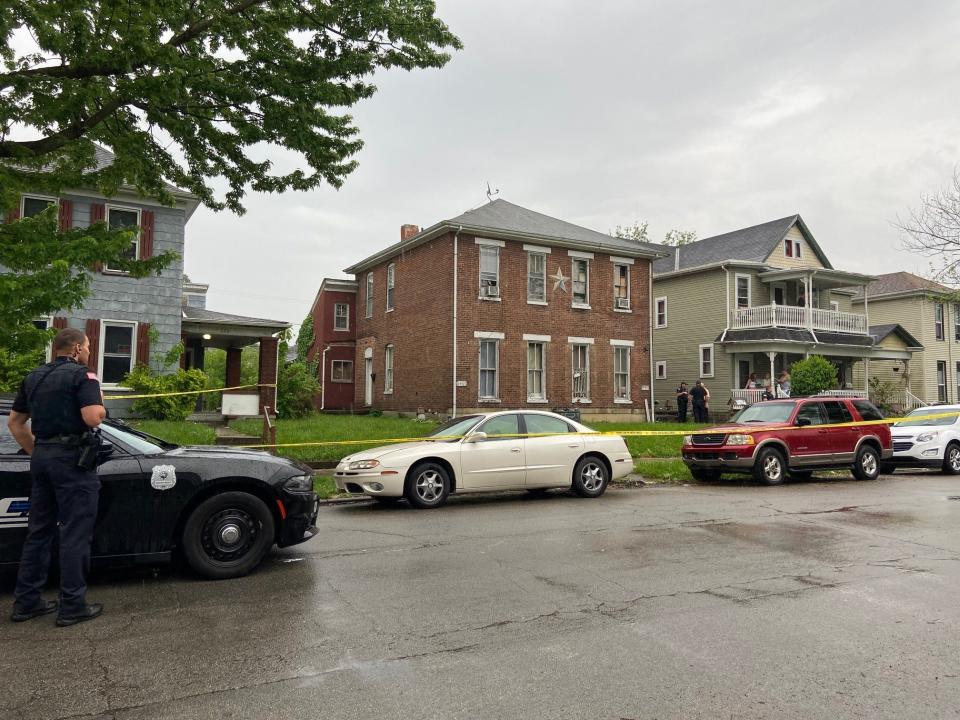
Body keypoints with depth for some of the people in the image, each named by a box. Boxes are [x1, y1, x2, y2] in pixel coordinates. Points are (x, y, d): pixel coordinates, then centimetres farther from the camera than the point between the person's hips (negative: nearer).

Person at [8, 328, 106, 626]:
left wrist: (36, 453, 20)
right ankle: (72, 606, 2)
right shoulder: (82, 375, -9)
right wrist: (99, 402, -1)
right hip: (72, 459, -8)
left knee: (39, 531, 15)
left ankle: (26, 601, 20)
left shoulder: (34, 377, 15)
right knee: (75, 534, -2)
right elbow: (94, 418, -21)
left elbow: (15, 422, 18)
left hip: (42, 457, 8)